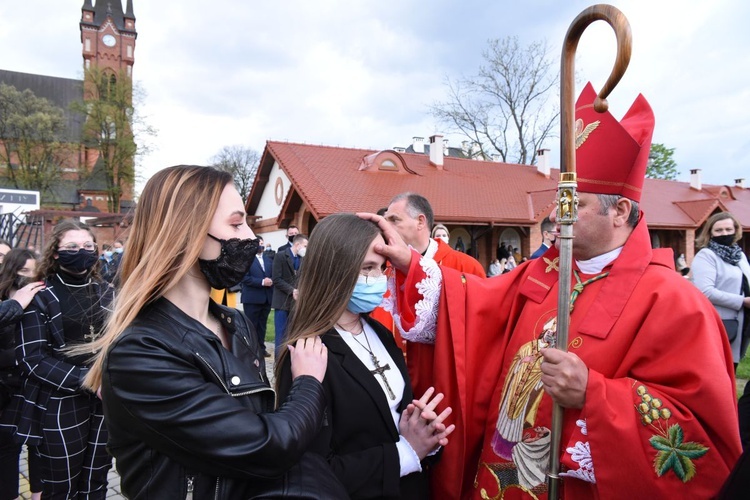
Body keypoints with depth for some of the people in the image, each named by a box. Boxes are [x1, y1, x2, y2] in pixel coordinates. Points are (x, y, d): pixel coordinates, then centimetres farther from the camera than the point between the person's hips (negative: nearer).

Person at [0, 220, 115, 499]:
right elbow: (32, 360, -13)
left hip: (105, 401, 4)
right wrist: (86, 380, -21)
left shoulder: (106, 292, 7)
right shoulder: (40, 297, -7)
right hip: (61, 405, -4)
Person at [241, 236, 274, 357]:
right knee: (251, 325, 3)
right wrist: (262, 282, -19)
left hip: (266, 297, 5)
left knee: (262, 325, 13)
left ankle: (261, 348, 22)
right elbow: (245, 277, -15)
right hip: (252, 298, -5)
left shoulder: (269, 258, 13)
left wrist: (271, 281, -11)